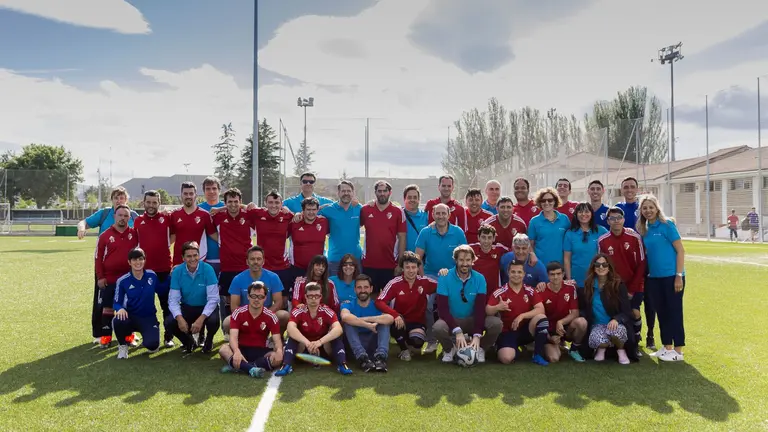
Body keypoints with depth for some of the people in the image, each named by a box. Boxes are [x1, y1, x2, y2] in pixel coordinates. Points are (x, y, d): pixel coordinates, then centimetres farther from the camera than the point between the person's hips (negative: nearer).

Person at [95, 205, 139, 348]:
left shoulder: (134, 234, 0)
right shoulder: (105, 236, -2)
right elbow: (99, 258, -1)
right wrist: (100, 277, -4)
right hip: (109, 280, -1)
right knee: (108, 308, 6)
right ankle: (106, 337, 15)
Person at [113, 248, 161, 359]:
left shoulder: (152, 275, -5)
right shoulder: (123, 281, -9)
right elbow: (117, 303, -4)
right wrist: (120, 309, -27)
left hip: (149, 317, 0)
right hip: (131, 317, 0)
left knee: (152, 345, -25)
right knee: (118, 321, -37)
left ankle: (147, 339, 18)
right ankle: (122, 345, -2)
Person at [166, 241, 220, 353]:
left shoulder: (207, 269, -20)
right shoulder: (177, 272, -12)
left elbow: (213, 298, -21)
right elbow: (173, 300, -13)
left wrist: (201, 319, -31)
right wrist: (179, 318, -31)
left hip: (206, 307, -3)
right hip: (187, 307, 3)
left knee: (213, 321, -33)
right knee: (169, 323, -22)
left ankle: (208, 341, 6)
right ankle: (189, 342, 11)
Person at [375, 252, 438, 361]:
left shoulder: (425, 282, -7)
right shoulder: (394, 283, -14)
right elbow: (379, 302, -22)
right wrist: (395, 314, -36)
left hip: (418, 323, 0)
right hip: (400, 322, 0)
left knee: (417, 342, -32)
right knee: (397, 320, -36)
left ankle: (410, 342, 10)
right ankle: (404, 349, -6)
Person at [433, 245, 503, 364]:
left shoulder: (479, 279, -8)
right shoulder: (445, 278, -13)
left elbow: (480, 308, -14)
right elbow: (443, 308, -19)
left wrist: (477, 335, -26)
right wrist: (457, 331, -31)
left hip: (472, 320, 2)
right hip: (451, 320, -1)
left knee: (497, 324, -26)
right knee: (438, 327, -35)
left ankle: (480, 348, 4)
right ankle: (450, 349, 1)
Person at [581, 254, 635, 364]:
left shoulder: (618, 285, -4)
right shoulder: (588, 285, 2)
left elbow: (626, 312, -6)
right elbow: (582, 308, 10)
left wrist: (616, 319, -26)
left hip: (615, 323, 0)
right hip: (596, 325, 1)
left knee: (616, 331, -39)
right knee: (597, 339, -36)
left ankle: (621, 350, 0)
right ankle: (602, 348, 7)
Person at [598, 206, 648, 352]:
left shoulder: (634, 237, -10)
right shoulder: (602, 241, -7)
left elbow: (641, 263, -7)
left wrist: (632, 289, -9)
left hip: (635, 285, -1)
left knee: (634, 312, -12)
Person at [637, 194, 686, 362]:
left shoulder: (667, 225, -8)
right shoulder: (643, 230, 8)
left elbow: (680, 250, -9)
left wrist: (679, 276, -14)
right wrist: (645, 275, 7)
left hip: (671, 276, -6)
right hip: (654, 277, 6)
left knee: (674, 312, 0)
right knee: (661, 312, 12)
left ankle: (678, 351, 9)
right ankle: (667, 347, 23)